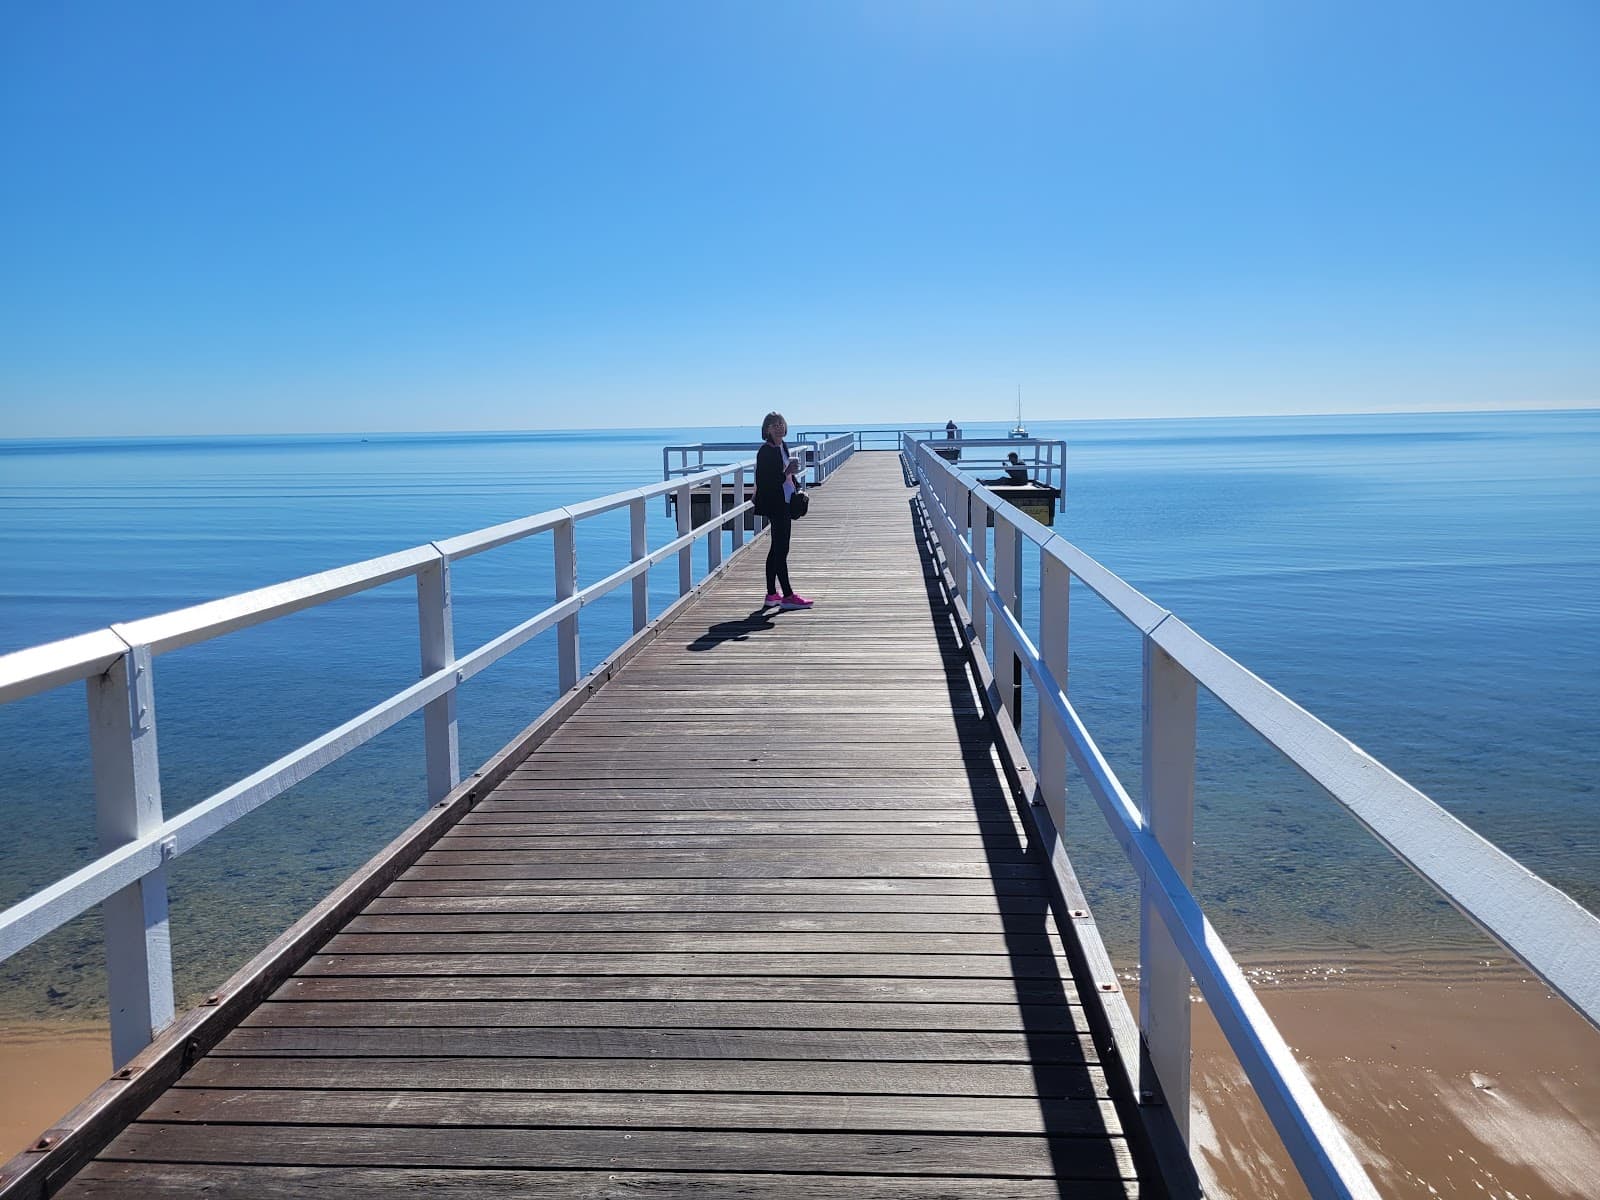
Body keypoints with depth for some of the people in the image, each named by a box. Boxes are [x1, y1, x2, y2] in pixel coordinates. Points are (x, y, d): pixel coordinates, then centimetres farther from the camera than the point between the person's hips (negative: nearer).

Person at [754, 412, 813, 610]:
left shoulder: (783, 447, 12)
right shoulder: (765, 452, -14)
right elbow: (765, 481, -19)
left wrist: (797, 489, 9)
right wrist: (787, 473, -26)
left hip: (785, 504, 10)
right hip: (774, 505, -10)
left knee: (777, 548, 12)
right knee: (781, 549, -8)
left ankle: (772, 594, 18)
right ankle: (787, 596, -6)